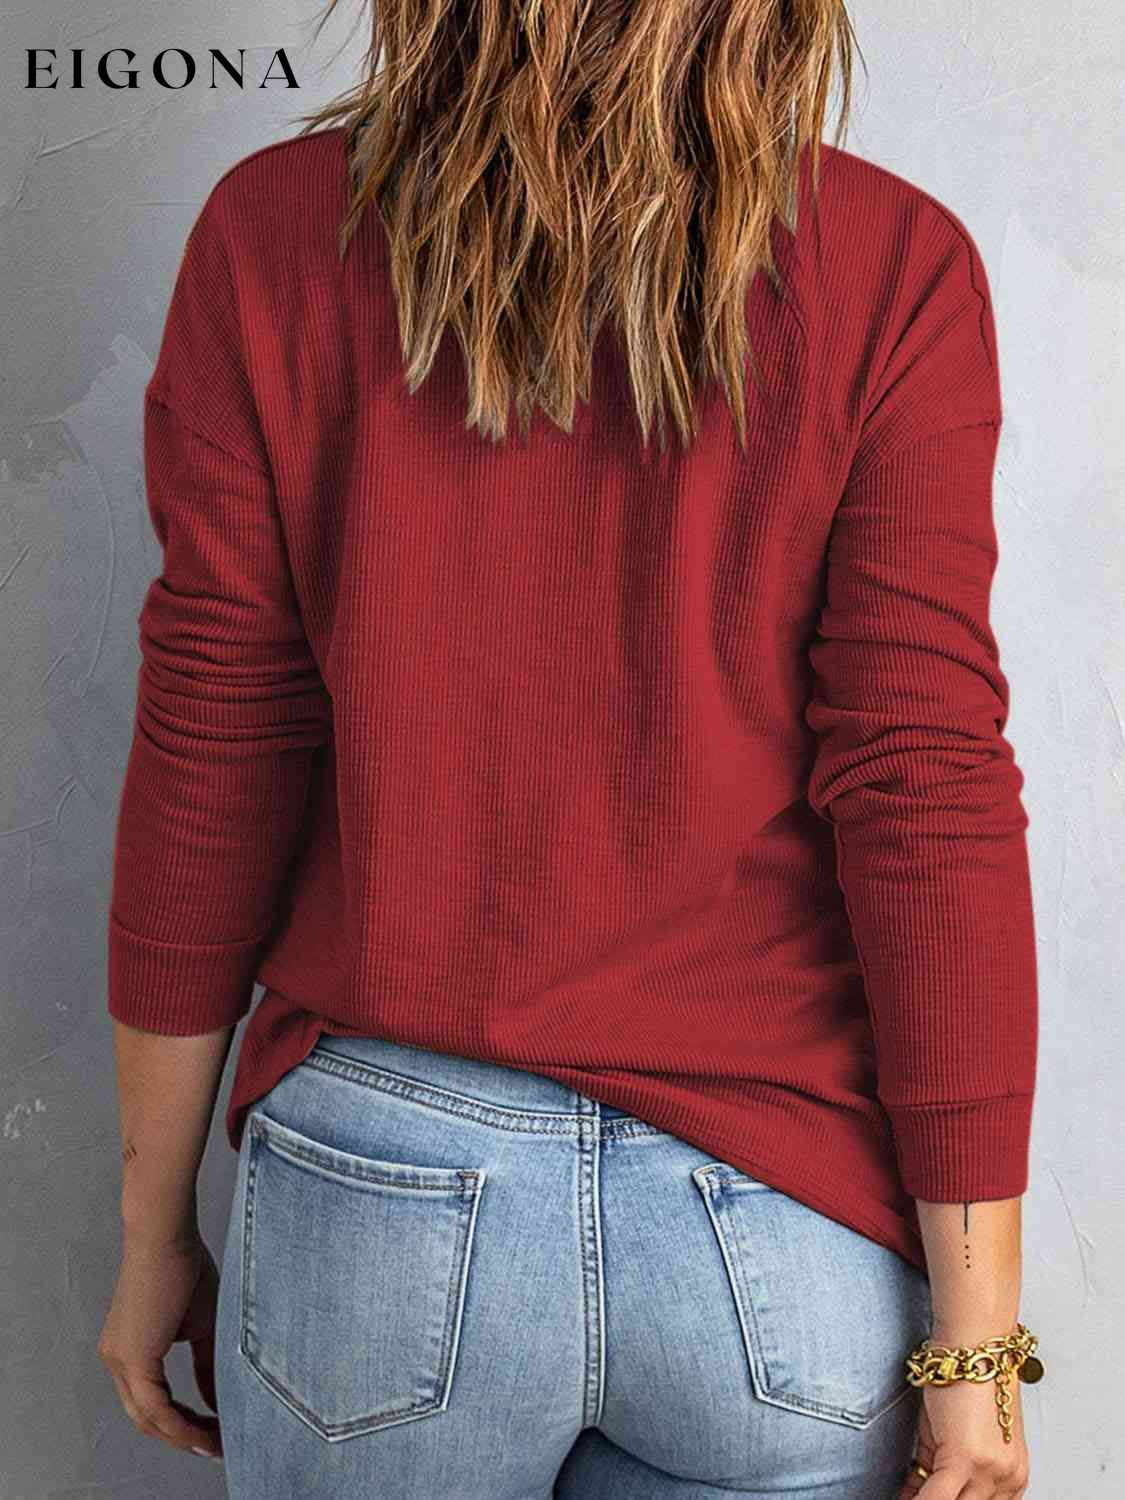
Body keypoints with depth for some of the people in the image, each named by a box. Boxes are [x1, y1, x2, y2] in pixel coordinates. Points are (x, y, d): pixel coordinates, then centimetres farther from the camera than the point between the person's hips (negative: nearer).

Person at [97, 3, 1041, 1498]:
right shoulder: (895, 265, -10)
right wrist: (977, 1332, -4)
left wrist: (155, 1230, 7)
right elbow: (927, 806, -12)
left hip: (380, 1192, 1)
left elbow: (209, 776, -5)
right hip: (782, 1215, 0)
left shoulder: (274, 235, -7)